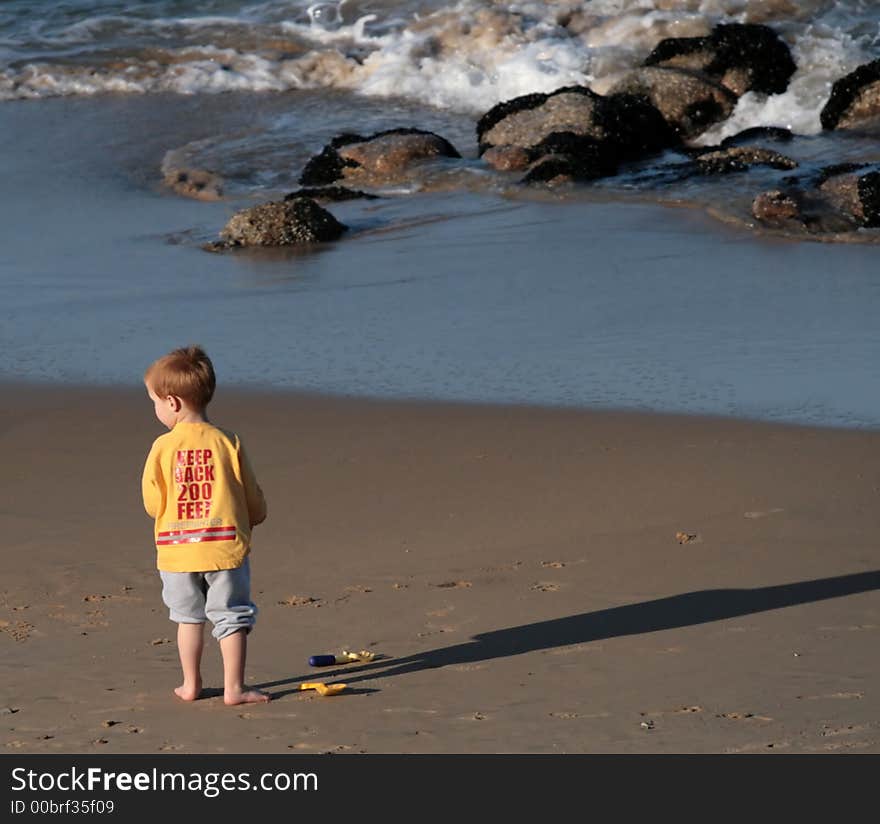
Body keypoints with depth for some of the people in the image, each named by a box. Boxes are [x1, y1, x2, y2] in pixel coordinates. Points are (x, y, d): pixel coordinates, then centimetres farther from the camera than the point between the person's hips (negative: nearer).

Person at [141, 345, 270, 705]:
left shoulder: (163, 447, -8)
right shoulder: (227, 442, -4)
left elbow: (151, 503, -1)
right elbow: (255, 502, 3)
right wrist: (250, 520, 24)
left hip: (177, 549, 1)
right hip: (225, 546, -1)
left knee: (188, 617, 17)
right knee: (231, 617, 6)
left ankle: (191, 684, 22)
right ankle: (234, 688, 3)